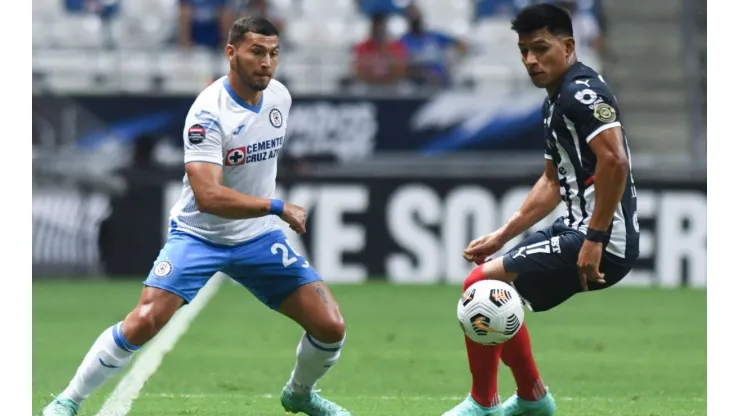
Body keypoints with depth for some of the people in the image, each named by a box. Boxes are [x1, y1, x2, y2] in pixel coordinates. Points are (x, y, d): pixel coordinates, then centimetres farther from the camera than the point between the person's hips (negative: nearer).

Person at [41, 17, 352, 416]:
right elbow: (209, 196, -34)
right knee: (144, 321, -23)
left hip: (258, 237, 5)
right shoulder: (208, 113, -24)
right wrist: (278, 207, -32)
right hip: (198, 235, -5)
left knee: (330, 327, -4)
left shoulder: (280, 96, -2)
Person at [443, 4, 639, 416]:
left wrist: (594, 240, -27)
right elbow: (553, 183, 26)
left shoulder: (582, 92, -15)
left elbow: (614, 161, -28)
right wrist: (500, 238, 23)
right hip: (578, 228, 10)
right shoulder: (556, 102, 16)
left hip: (603, 242, -10)